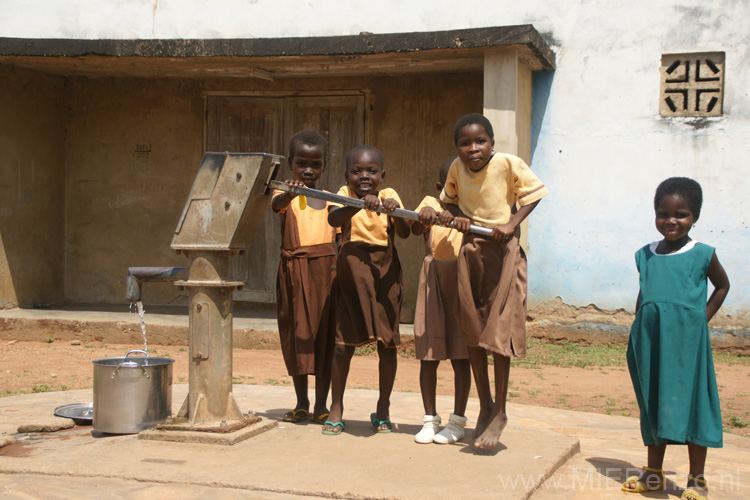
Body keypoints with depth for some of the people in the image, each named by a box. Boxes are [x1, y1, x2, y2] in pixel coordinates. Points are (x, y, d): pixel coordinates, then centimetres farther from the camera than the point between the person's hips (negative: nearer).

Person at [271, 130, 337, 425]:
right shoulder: (285, 196, 2)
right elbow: (277, 204, -23)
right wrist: (290, 193, -45)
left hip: (325, 268, 2)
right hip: (294, 270, -2)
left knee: (325, 334, 1)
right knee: (297, 334, 5)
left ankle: (322, 404, 9)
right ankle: (301, 403, 17)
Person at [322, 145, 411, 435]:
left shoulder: (389, 196, 2)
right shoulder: (345, 194, -1)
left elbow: (404, 233, -10)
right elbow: (332, 219, -23)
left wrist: (395, 211, -29)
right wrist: (361, 204, -38)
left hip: (385, 272, 1)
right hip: (351, 273, -1)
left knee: (387, 343, 4)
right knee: (343, 343, 0)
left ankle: (383, 410, 19)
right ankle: (336, 410, 13)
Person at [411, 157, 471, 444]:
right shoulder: (430, 203, 7)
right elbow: (416, 229, -11)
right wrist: (424, 216, -34)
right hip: (433, 280, 1)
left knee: (461, 356, 2)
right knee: (429, 355, 3)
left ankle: (457, 421, 12)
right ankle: (430, 419, 15)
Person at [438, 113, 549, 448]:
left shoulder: (508, 164, -14)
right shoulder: (456, 169, -1)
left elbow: (534, 193, -3)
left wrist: (512, 223, -16)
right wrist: (458, 216, -5)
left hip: (503, 249, -5)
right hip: (470, 248, 5)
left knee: (499, 331, -6)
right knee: (472, 331, 9)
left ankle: (499, 412, 7)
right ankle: (484, 405, 24)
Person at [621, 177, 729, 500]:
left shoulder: (702, 255, -3)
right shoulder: (646, 255, 7)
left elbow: (722, 285, 12)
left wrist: (702, 319, 3)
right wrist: (637, 335, 13)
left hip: (687, 341, -4)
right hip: (651, 341, 4)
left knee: (691, 403, 1)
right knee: (654, 403, 12)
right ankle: (653, 473, 24)